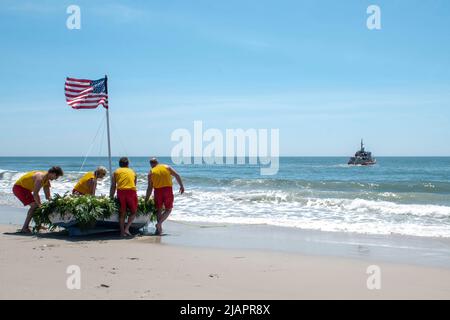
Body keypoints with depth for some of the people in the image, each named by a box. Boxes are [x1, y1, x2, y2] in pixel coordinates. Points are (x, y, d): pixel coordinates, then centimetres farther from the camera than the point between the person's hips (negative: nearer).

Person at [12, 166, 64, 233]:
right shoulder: (40, 178, -27)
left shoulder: (47, 180, 4)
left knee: (36, 205, 16)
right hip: (19, 187, -10)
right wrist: (40, 205, -24)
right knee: (34, 205, -18)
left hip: (24, 188, 10)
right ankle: (24, 228, -18)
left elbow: (48, 196, 8)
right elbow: (35, 194, -30)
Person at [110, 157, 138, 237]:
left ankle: (122, 232, 6)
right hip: (131, 191, 0)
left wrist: (111, 198, 19)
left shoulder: (116, 172, 19)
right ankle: (127, 228, -2)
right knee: (133, 212, 13)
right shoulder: (133, 172, 24)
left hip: (121, 192, 0)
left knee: (122, 213, 9)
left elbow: (113, 187, 15)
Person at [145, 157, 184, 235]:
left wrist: (146, 199, 11)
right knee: (168, 209, 10)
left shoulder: (151, 172, 7)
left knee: (158, 210, 15)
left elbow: (150, 188, 5)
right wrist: (181, 186, 8)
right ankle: (159, 223, -11)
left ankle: (159, 229, 13)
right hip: (168, 189, 0)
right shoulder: (167, 167, 9)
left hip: (158, 190, 0)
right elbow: (177, 175, 2)